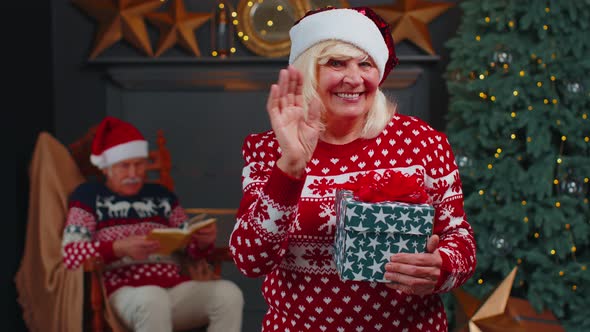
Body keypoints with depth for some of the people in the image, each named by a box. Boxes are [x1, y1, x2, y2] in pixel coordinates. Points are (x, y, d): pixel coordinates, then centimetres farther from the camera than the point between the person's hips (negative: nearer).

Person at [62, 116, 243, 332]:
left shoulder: (161, 195, 23)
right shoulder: (89, 195, 12)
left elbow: (192, 248, 21)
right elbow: (70, 254, -2)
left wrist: (204, 241, -5)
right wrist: (119, 248, -19)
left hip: (175, 288, 4)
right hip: (123, 292, -4)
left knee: (229, 294, -26)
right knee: (153, 299, -40)